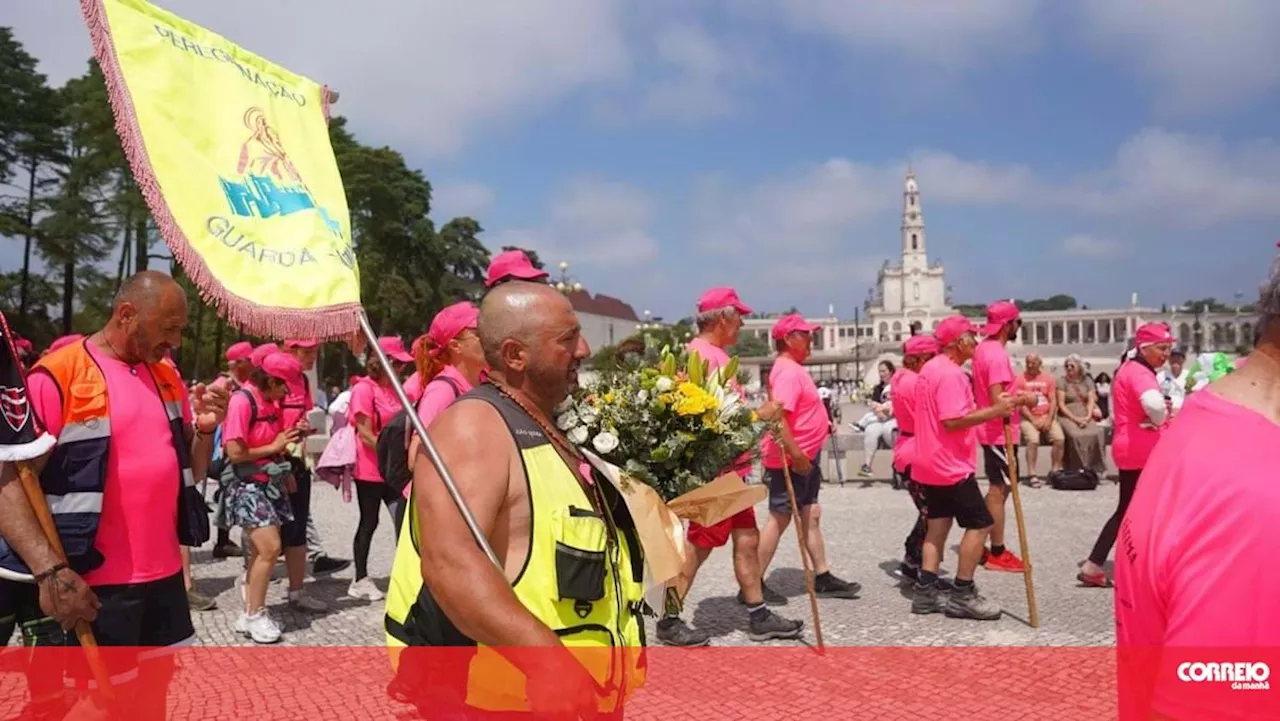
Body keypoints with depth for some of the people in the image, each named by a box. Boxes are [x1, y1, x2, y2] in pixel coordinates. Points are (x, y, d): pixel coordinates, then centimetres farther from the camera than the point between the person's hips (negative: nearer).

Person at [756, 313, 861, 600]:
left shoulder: (793, 369, 14)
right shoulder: (787, 371, -19)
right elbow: (777, 417, -28)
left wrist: (819, 430, 13)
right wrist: (795, 455, -29)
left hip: (805, 457, 10)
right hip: (789, 460, -10)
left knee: (811, 516, 14)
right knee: (779, 519, -4)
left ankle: (822, 578, 23)